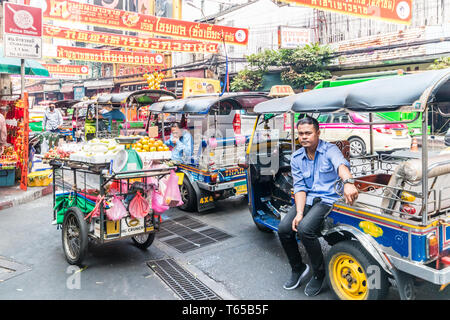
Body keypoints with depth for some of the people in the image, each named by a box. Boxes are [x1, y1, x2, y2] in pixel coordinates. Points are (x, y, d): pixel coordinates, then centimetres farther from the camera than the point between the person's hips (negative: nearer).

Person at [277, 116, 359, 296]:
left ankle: (319, 274, -3)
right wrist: (299, 213, -13)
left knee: (304, 229, -29)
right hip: (307, 199, 5)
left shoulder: (329, 150, -6)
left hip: (327, 198, -5)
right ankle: (298, 268, 14)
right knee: (283, 229, -14)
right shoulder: (296, 158, 8)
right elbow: (299, 187, 2)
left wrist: (348, 182, -53)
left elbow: (341, 164, -29)